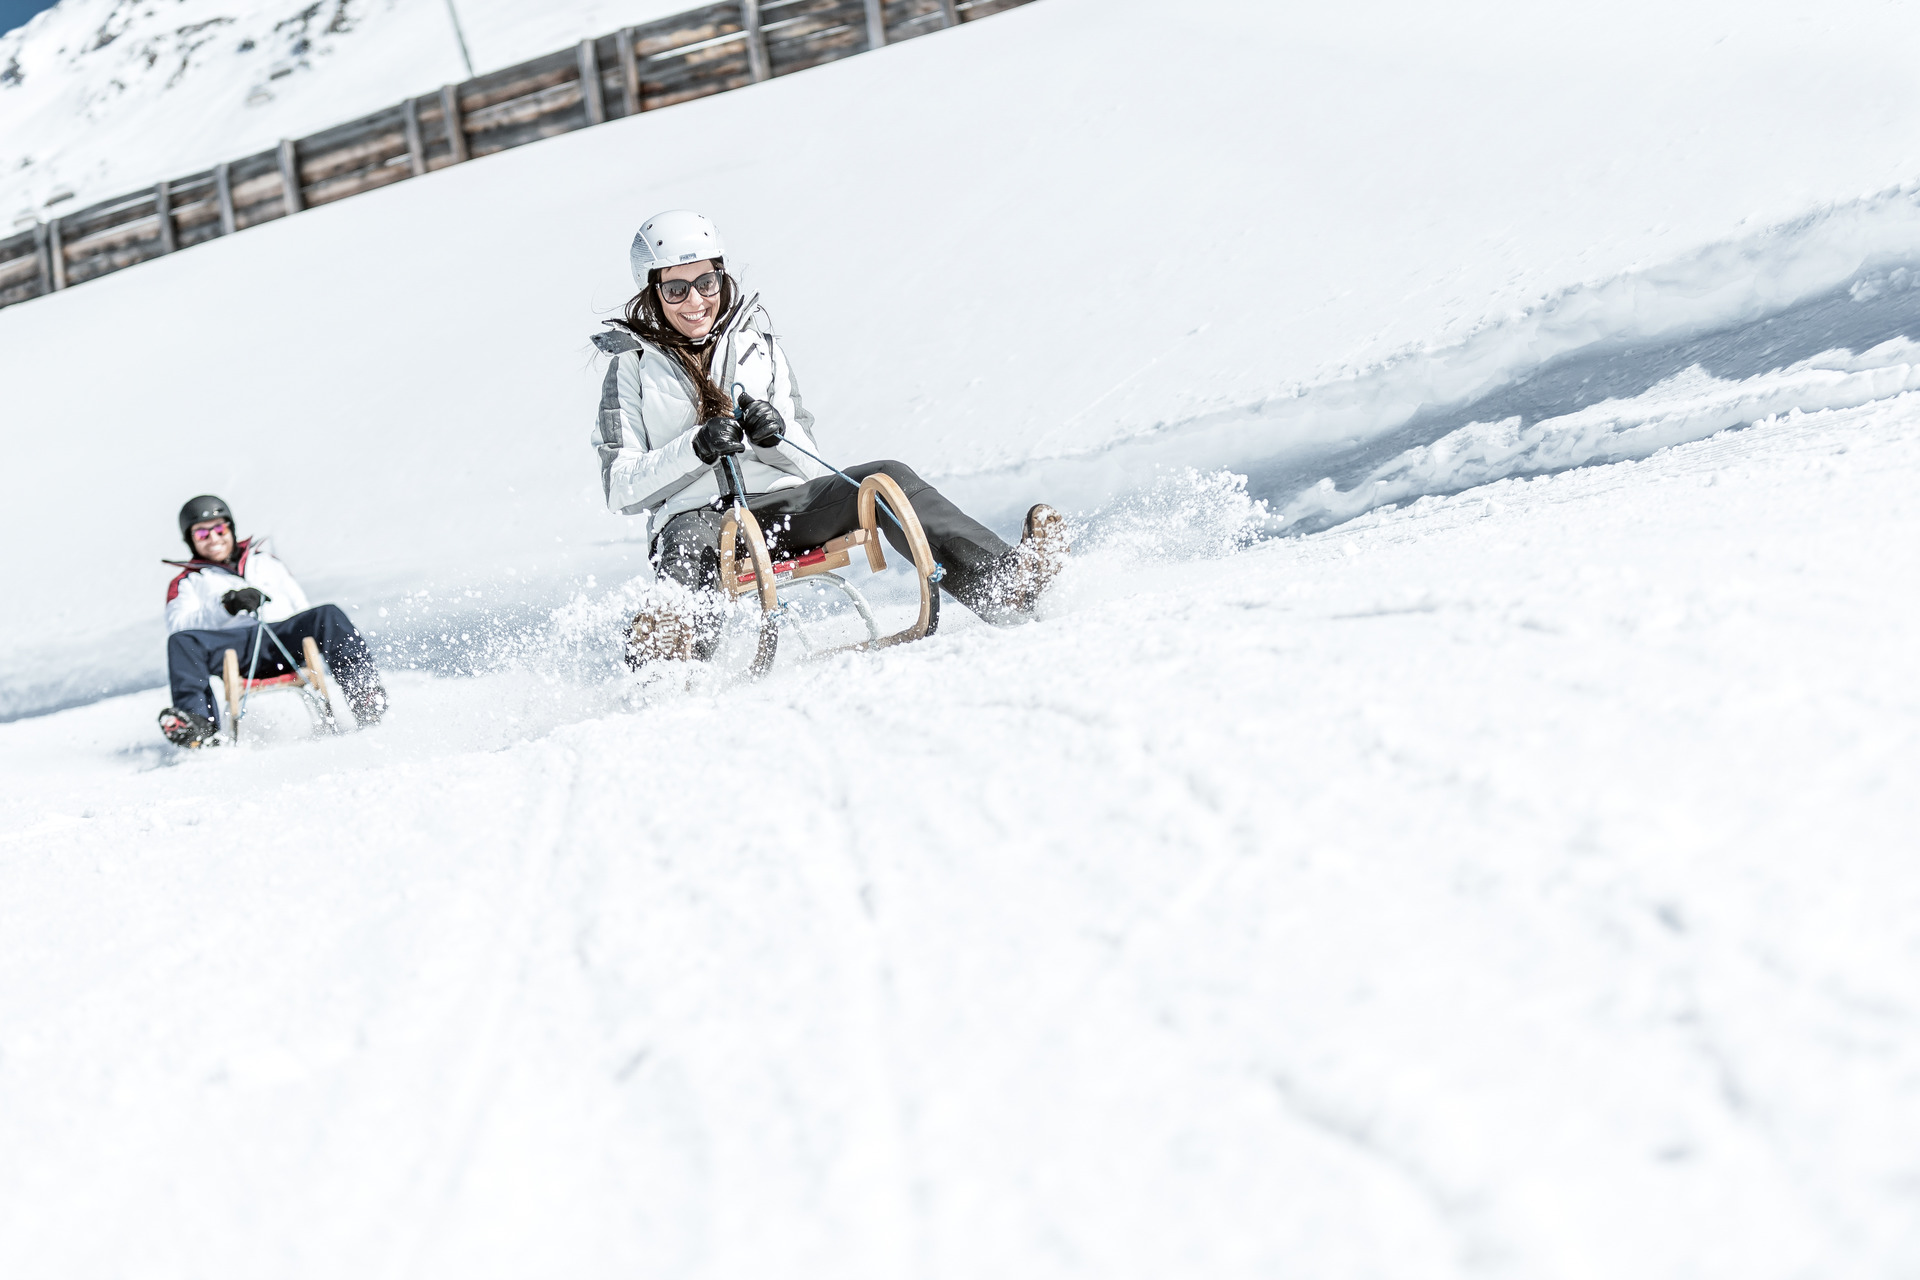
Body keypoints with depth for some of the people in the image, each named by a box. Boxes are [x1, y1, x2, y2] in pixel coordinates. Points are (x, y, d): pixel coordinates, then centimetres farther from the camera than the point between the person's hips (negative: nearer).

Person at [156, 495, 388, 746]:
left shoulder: (266, 563, 34)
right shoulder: (186, 583, 25)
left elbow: (300, 607, 27)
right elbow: (179, 626, 4)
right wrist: (226, 606, -12)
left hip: (284, 642, 2)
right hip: (234, 649, -2)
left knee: (329, 615, -26)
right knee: (182, 642, -32)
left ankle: (364, 694, -39)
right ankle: (197, 725, -48)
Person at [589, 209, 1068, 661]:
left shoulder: (756, 342, 17)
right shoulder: (633, 364, 8)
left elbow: (808, 460, 13)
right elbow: (620, 489, 0)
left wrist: (776, 433, -11)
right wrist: (697, 447, -16)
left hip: (782, 504, 3)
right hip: (695, 516, -3)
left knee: (888, 479, -21)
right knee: (690, 541, -40)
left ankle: (1004, 583, -39)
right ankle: (664, 659, -70)